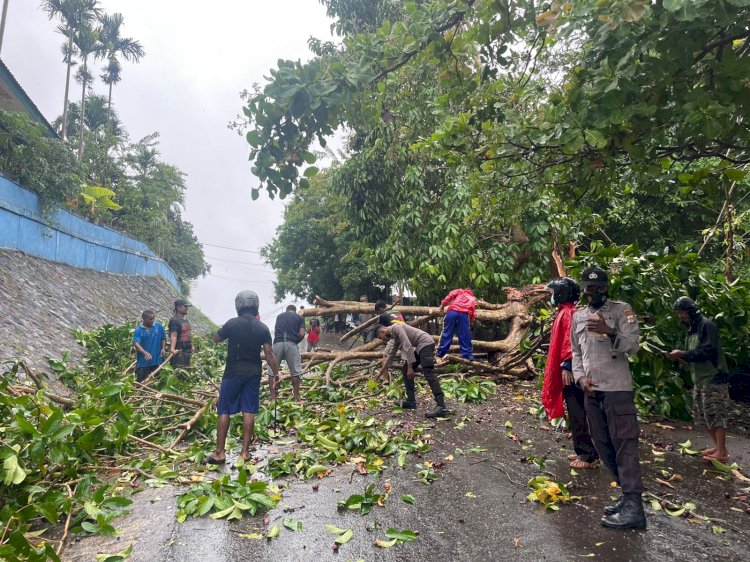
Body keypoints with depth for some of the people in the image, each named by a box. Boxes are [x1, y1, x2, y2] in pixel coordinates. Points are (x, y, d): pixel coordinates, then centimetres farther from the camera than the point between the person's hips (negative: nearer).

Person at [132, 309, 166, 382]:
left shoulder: (159, 327, 2)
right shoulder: (139, 330, -8)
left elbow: (163, 339, 14)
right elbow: (136, 343, -18)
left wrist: (163, 348, -2)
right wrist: (145, 353, -31)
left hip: (157, 360, 3)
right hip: (143, 361, -3)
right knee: (141, 382, 3)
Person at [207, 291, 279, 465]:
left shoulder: (232, 324, -9)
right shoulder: (263, 328, -3)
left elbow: (216, 338, 7)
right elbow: (269, 353, -3)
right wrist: (276, 373, 4)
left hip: (233, 371, -2)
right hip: (253, 372, 3)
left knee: (224, 411, 6)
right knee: (249, 411, 6)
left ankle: (219, 452, 8)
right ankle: (245, 451, 11)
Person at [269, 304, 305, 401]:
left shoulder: (279, 316, 21)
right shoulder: (299, 317, 14)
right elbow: (302, 334, 3)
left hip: (278, 343, 1)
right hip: (291, 344, -1)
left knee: (272, 371, 9)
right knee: (295, 372, 8)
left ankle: (273, 397, 8)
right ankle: (296, 397, 10)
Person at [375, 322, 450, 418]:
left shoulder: (396, 328, -9)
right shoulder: (394, 334, 21)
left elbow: (408, 347, -18)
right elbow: (391, 354, 33)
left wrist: (410, 367, -16)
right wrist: (381, 371, 41)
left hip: (426, 343, -10)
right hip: (420, 346, 10)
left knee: (429, 374, -18)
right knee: (406, 370, 14)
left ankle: (441, 407, -24)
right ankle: (411, 401, 15)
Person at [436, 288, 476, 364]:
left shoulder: (460, 291, 32)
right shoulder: (473, 299, 35)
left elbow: (451, 295, 13)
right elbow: (473, 313, 21)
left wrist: (443, 304, 16)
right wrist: (470, 321, 28)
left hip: (452, 311, -1)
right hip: (464, 314, 1)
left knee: (447, 333, 2)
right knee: (464, 336, 6)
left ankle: (440, 353, 1)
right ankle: (467, 355, 5)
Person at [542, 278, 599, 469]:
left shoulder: (569, 312, -14)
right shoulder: (564, 312, 17)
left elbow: (570, 341, -23)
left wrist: (567, 365, -25)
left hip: (570, 370, -10)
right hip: (568, 370, 10)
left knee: (578, 414, -4)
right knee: (575, 413, 15)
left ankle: (589, 455, 3)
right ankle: (582, 450, 24)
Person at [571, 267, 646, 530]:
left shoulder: (621, 310, -2)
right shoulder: (578, 316, 14)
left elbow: (633, 345, -10)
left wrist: (609, 331, -27)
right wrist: (580, 378, 2)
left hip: (617, 388, -6)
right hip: (591, 390, 6)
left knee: (624, 444, -7)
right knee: (602, 444, 11)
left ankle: (633, 508, -5)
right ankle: (628, 493, 23)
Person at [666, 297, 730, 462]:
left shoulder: (707, 324, -10)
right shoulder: (691, 330, 16)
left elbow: (708, 350, -19)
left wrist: (682, 353, -17)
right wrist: (679, 358, 1)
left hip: (714, 378, -9)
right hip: (700, 380, 9)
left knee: (715, 415, -7)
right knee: (703, 415, 12)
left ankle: (722, 452, -3)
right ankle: (718, 446, 21)